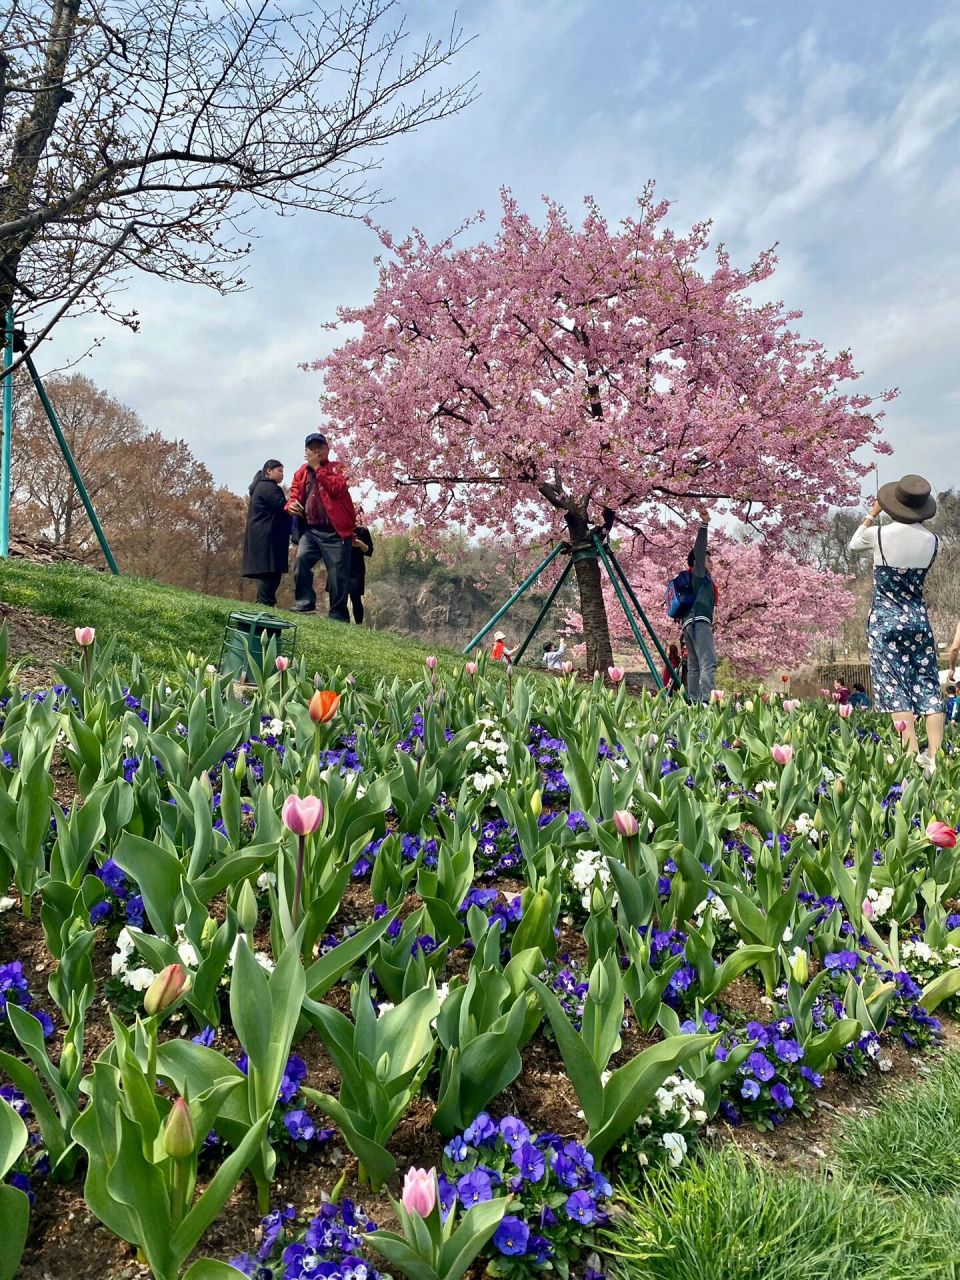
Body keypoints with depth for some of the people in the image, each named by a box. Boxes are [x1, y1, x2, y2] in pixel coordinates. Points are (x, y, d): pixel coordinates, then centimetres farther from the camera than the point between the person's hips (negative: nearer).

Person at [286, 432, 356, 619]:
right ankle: (305, 602, -9)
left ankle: (338, 616, 7)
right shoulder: (301, 473, 15)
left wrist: (317, 467, -13)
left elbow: (338, 488, -16)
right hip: (310, 529, 4)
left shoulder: (336, 468, 3)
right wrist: (291, 505, -5)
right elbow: (295, 495, 20)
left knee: (337, 574, -3)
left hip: (335, 531, -3)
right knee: (301, 559, -21)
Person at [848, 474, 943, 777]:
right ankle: (934, 757, -1)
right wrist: (914, 519, 22)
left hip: (885, 620, -3)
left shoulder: (879, 534, -10)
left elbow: (853, 544, 12)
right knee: (928, 687, 4)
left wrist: (872, 514, 22)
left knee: (895, 689, -5)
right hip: (918, 619, 3)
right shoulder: (932, 541, -2)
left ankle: (913, 758, -13)